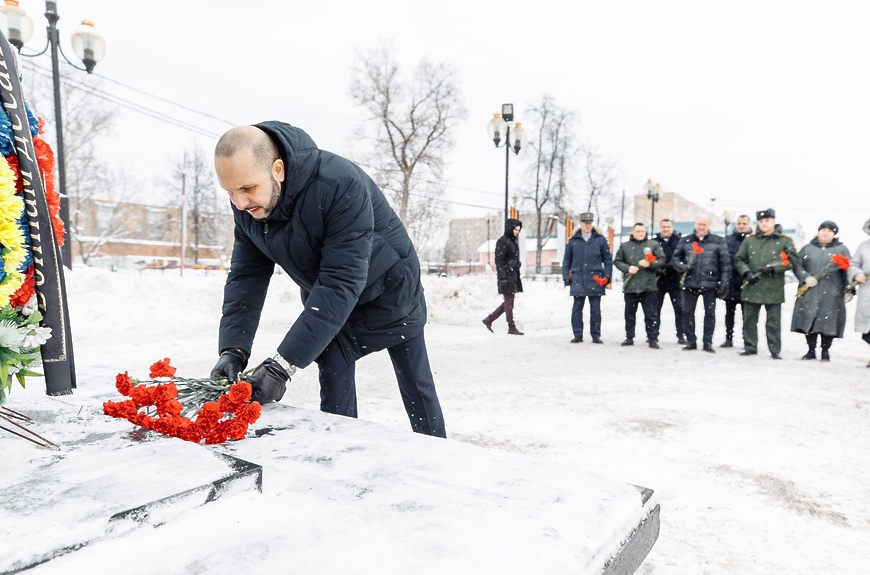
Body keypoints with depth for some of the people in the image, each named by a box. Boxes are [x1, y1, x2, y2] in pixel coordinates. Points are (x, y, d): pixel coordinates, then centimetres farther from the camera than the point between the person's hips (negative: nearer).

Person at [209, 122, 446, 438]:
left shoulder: (341, 184, -37)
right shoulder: (246, 202, -15)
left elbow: (341, 283, -39)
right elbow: (246, 276, -11)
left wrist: (283, 364, -41)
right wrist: (233, 349, -24)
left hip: (388, 292, -4)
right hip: (326, 304, 5)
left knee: (417, 388, 8)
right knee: (334, 392, -2)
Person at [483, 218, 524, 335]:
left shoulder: (513, 241, 16)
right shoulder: (502, 242, -11)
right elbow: (499, 260, -15)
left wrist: (517, 275, 20)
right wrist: (502, 277, -20)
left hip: (514, 276, 9)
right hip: (506, 276, -9)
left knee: (508, 302, 12)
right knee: (509, 302, -3)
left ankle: (489, 319, 18)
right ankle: (511, 327, 4)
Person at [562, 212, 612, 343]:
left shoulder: (600, 240, 5)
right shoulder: (573, 241, 7)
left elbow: (608, 259, 7)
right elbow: (566, 260, 10)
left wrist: (607, 276, -1)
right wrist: (566, 277, 3)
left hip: (595, 280, -1)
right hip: (578, 280, 1)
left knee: (595, 309, 4)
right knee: (577, 309, 4)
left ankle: (596, 335, 12)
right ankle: (578, 335, 12)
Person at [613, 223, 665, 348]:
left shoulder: (654, 244, 5)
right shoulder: (625, 246, 10)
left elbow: (662, 260, 2)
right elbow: (617, 261, 7)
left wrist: (650, 264, -16)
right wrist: (628, 268, -10)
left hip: (648, 285, -2)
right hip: (630, 285, 2)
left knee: (651, 314, -1)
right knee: (630, 313, 10)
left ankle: (652, 338, 6)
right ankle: (629, 337, 20)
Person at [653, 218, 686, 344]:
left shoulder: (679, 240, 2)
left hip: (675, 280, -1)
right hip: (659, 280, 1)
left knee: (679, 308, 0)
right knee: (655, 308, 7)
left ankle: (681, 335, 6)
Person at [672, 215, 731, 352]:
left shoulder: (718, 241, 3)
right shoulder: (685, 241, 8)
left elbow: (725, 263, 0)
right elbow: (676, 257, 13)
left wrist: (724, 283, -6)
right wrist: (681, 267, -9)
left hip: (710, 283, -1)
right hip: (690, 283, 2)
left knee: (710, 313, 5)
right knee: (687, 312, 4)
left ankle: (707, 342, 14)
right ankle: (691, 341, 16)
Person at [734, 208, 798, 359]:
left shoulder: (785, 241, 4)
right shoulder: (749, 241, 10)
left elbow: (793, 260, -3)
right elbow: (739, 259, 11)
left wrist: (773, 267, -15)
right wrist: (747, 273, -6)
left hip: (774, 289, -2)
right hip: (752, 287, 2)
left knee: (773, 321, 3)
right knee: (749, 319, 7)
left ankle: (775, 350, 11)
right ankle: (750, 346, 18)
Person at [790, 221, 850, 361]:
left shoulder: (841, 249, 10)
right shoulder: (807, 249, 14)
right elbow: (797, 265, 6)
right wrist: (806, 277, -12)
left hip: (831, 294, -1)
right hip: (809, 293, 1)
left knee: (828, 322, -2)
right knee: (809, 321, 1)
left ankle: (825, 351, 13)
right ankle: (811, 350, 14)